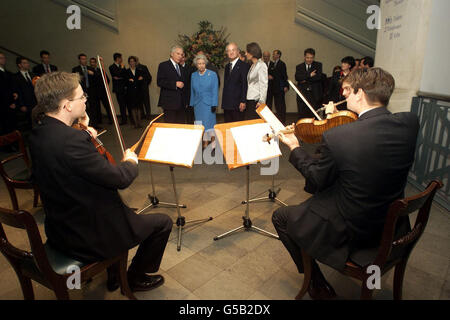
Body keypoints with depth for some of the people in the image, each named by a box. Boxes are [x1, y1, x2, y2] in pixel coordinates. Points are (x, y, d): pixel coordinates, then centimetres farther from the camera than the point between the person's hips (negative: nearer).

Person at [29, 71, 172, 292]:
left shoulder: (40, 132, -2)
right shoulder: (71, 141, -32)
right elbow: (120, 178, -27)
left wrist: (83, 130, 8)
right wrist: (131, 161, -7)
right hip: (87, 239, -10)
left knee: (118, 208, 35)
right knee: (162, 223, 3)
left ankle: (114, 275, 43)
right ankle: (136, 277, 26)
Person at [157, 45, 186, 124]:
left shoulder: (182, 69, 21)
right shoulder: (163, 65, 0)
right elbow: (160, 82, -12)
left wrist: (186, 102, 16)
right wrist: (175, 84, -18)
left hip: (181, 103, 6)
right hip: (170, 102, -6)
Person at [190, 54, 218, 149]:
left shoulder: (212, 74, -2)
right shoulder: (193, 75, 9)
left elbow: (215, 91, -5)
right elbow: (192, 91, 14)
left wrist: (214, 104, -12)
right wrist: (191, 104, 10)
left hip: (208, 104, -4)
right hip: (197, 105, 4)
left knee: (209, 124, -9)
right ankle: (204, 146, 13)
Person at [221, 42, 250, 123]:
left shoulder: (244, 65, -4)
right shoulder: (227, 66, 19)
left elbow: (245, 84, -11)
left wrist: (243, 101, -17)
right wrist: (223, 101, 12)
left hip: (237, 104, -6)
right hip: (227, 104, 6)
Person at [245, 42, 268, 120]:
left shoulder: (261, 65, -6)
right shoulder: (252, 65, 18)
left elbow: (264, 85, -11)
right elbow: (249, 83, 15)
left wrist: (261, 101, -17)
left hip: (256, 101, -7)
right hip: (249, 100, 7)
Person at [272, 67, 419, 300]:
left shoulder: (336, 137, -30)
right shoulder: (410, 123, -11)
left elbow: (318, 180, -14)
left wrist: (294, 147, 0)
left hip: (351, 231, -7)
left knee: (281, 217, 12)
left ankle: (318, 285, 24)